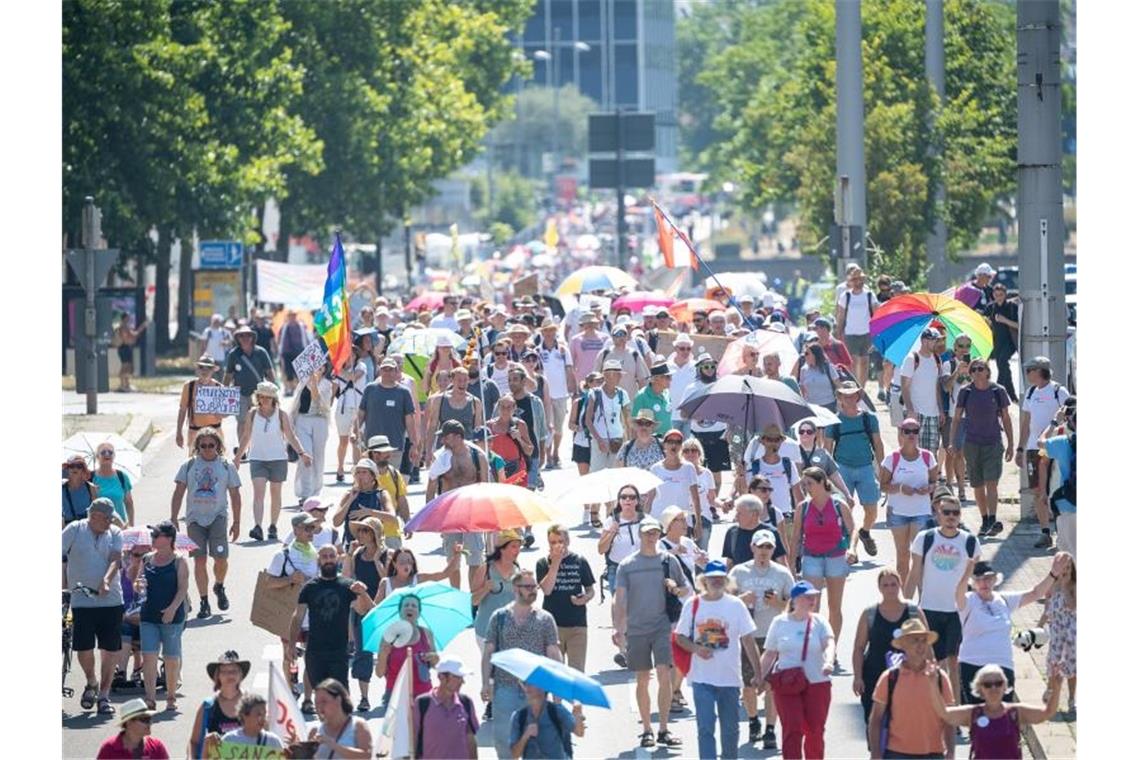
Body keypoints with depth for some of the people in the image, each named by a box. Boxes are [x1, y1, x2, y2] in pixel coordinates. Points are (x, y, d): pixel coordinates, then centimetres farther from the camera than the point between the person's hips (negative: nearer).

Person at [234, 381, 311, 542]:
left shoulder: (281, 415, -2)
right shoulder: (252, 414, 2)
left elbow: (291, 436, 0)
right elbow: (246, 437, 11)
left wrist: (302, 453, -10)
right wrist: (238, 457, 14)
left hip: (278, 458, 0)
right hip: (257, 458, 0)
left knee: (275, 493, 9)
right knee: (258, 492, -14)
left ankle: (273, 527, 22)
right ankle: (257, 527, -25)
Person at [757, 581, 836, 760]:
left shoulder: (819, 622, 2)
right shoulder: (780, 622, 4)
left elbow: (829, 643, -15)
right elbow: (769, 654, 9)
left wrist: (828, 662, -35)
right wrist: (760, 677, 1)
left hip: (817, 683, 1)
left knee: (815, 731, 6)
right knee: (792, 730, -9)